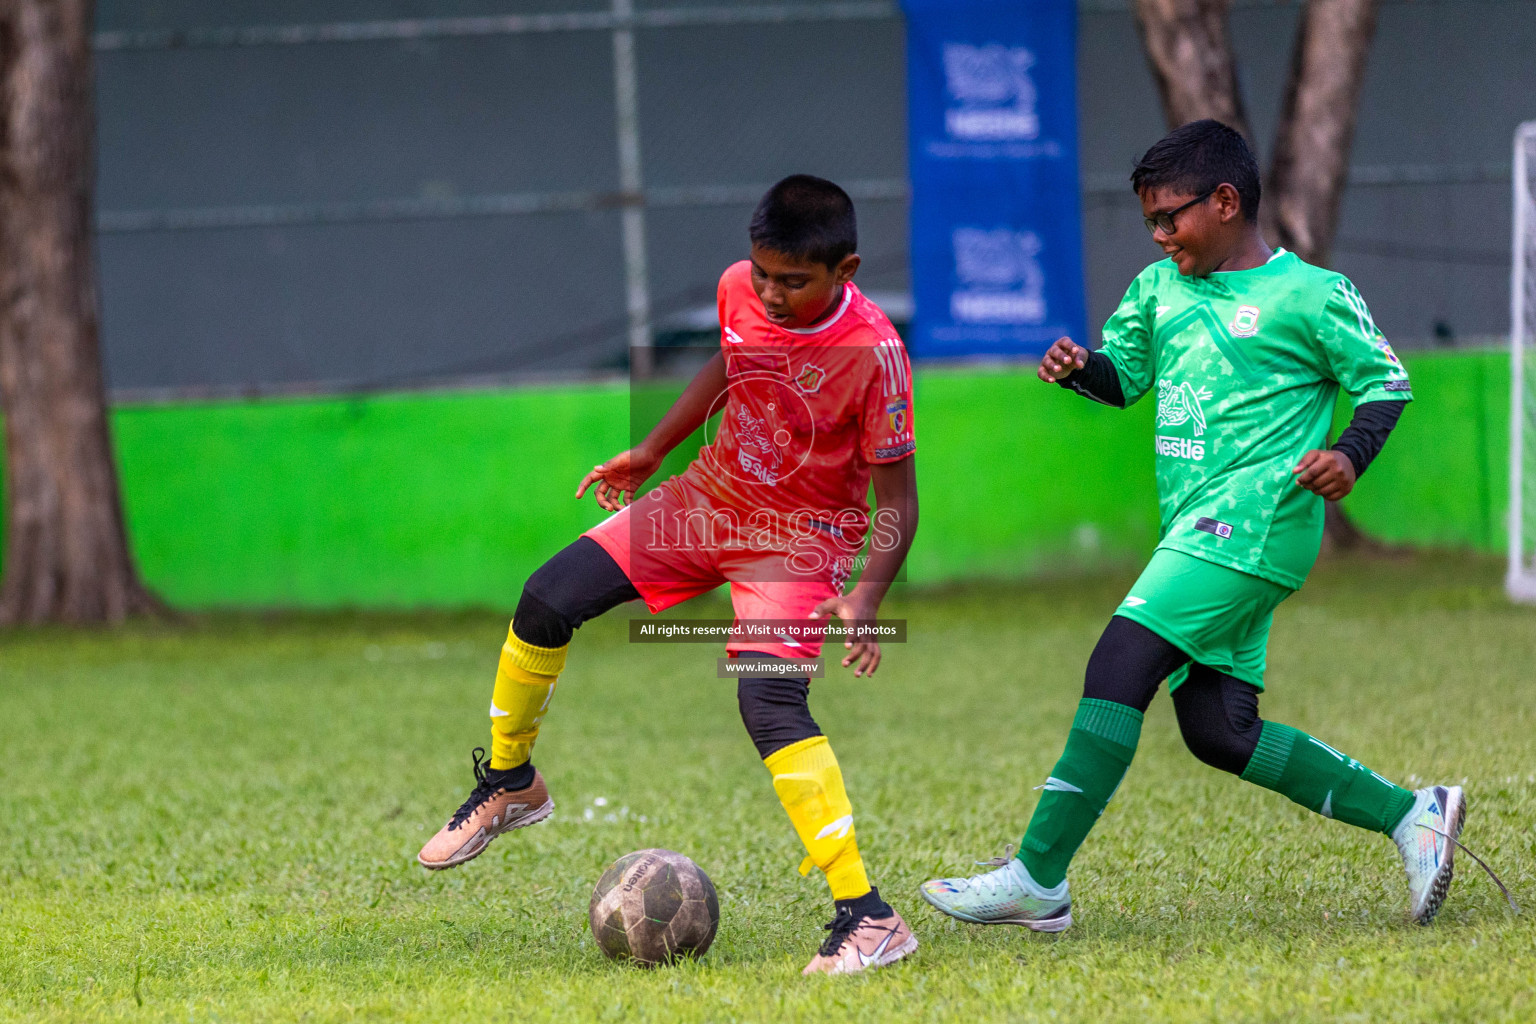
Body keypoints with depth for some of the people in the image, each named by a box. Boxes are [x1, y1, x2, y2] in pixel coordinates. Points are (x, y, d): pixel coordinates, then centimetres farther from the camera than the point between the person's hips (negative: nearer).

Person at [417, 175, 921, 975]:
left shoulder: (873, 353, -27)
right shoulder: (739, 289, -11)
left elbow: (897, 497, -21)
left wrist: (867, 597, -35)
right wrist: (651, 451, 19)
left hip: (802, 536, -6)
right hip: (712, 496, 6)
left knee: (769, 701, -26)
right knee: (547, 601, 1)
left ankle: (868, 920, -27)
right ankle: (510, 785, 28)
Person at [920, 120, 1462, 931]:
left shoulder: (1310, 296, -3)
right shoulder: (1161, 288, 17)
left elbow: (1386, 383, 3)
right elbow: (1124, 375, 24)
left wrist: (1349, 454, -15)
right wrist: (1080, 368, 1)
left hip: (1250, 521, -9)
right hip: (1199, 532, 9)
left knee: (1118, 669, -18)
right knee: (1218, 731, 6)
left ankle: (1036, 878, -19)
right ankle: (1409, 816, 16)